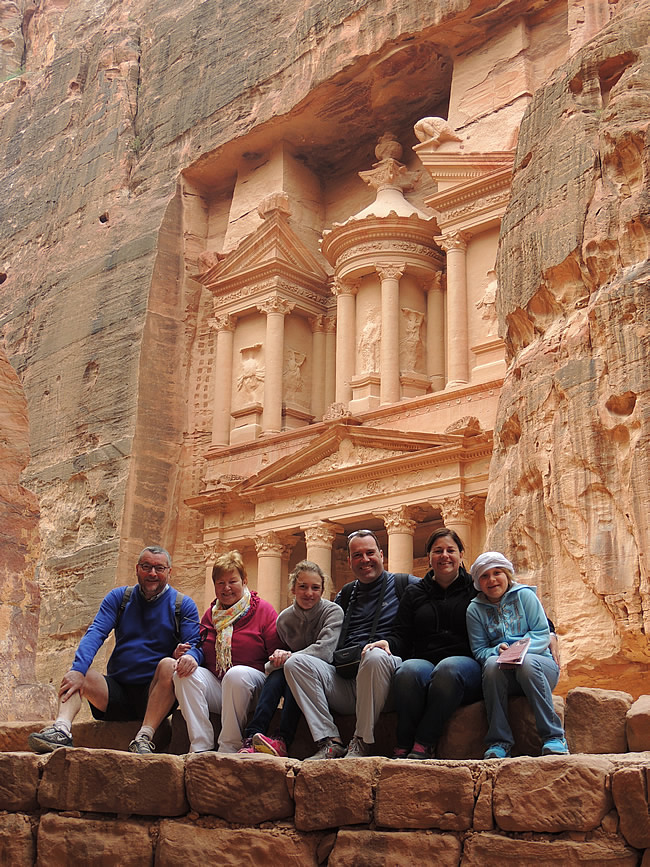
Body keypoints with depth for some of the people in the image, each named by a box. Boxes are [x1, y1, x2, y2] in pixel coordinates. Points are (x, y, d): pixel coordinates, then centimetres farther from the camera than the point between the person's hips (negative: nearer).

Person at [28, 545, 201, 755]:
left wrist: (190, 655, -32)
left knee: (169, 665, -31)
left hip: (154, 695, -3)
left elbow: (195, 645, -5)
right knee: (74, 673, -17)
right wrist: (78, 669, -23)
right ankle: (61, 729, -41)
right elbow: (95, 634, -4)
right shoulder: (118, 597, 10)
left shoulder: (183, 605, 5)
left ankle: (145, 736, -39)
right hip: (117, 693, 3)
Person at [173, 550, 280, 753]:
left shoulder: (264, 610, 3)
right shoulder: (211, 614, 18)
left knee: (237, 673, -36)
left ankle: (229, 749, -28)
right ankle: (200, 747, -28)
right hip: (215, 687, 5)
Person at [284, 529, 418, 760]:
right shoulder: (346, 594, 25)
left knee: (375, 656, -37)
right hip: (344, 680, 5)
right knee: (296, 662, -15)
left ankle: (361, 743, -25)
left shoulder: (402, 584, 11)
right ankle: (330, 741, -21)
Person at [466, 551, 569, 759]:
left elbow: (542, 633, -3)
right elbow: (479, 650, 4)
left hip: (538, 664, -1)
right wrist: (498, 651, -19)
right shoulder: (475, 609, 9)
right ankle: (499, 741, -29)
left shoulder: (524, 595, 4)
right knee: (492, 663, -32)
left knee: (527, 662, -35)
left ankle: (554, 736, -29)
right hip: (505, 677, 1)